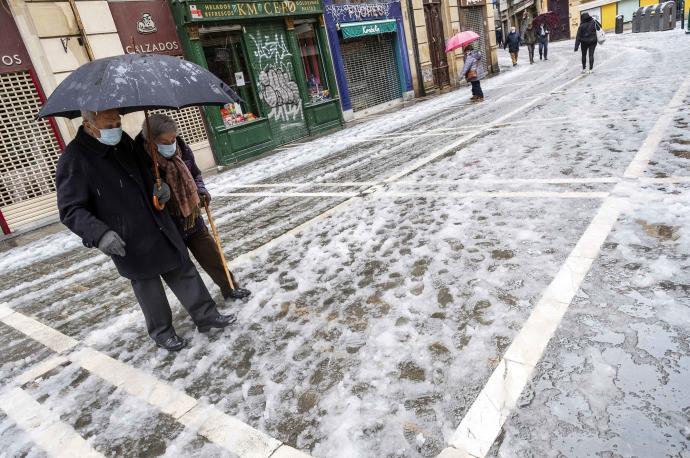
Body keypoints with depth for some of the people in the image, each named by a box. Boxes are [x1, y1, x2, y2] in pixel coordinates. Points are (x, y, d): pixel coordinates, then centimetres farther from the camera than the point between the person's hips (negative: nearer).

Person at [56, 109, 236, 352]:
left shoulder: (124, 141, 4)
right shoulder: (74, 161, -15)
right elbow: (71, 210, -15)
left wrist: (160, 186, -2)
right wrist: (100, 234, -30)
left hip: (159, 227, 6)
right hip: (128, 241, -6)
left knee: (183, 270, 11)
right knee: (147, 285, 9)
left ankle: (205, 315, 25)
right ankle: (161, 332, 30)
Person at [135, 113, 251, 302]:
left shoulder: (182, 149, -6)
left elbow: (196, 174, 11)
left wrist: (201, 190, -5)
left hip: (193, 219, 5)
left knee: (212, 255, 13)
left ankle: (230, 288, 32)